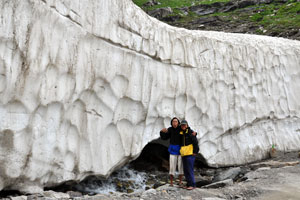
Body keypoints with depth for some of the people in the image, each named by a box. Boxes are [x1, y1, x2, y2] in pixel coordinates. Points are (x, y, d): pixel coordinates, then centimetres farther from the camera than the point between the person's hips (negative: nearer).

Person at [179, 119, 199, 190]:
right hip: (184, 154, 8)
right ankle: (188, 184, 17)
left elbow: (195, 142, -15)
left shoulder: (190, 132, -11)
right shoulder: (181, 133, 11)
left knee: (190, 170, -7)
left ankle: (192, 184, 1)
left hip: (190, 154, -7)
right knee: (185, 170, 9)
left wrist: (195, 152, -13)